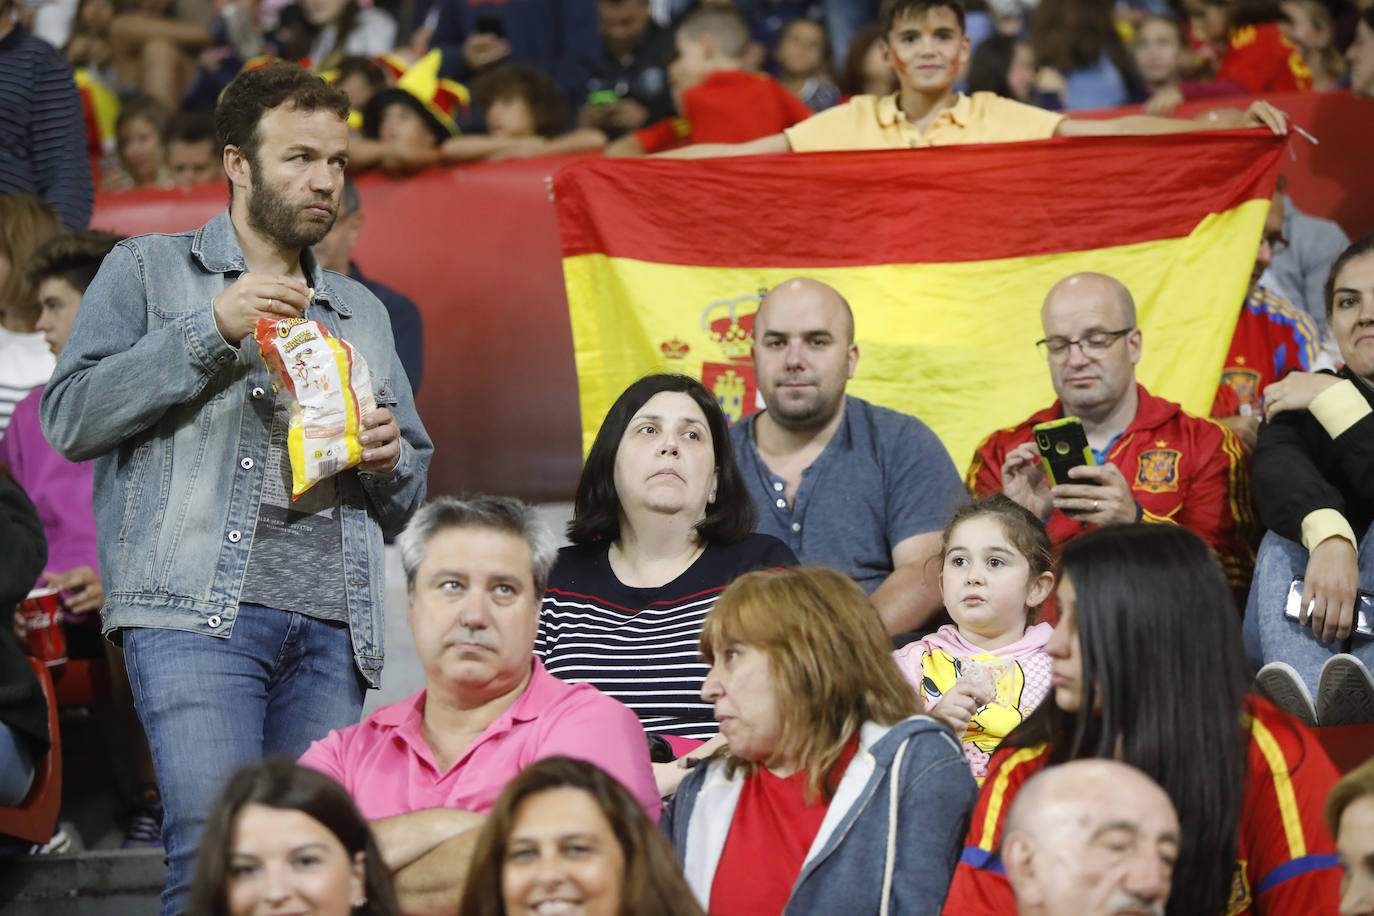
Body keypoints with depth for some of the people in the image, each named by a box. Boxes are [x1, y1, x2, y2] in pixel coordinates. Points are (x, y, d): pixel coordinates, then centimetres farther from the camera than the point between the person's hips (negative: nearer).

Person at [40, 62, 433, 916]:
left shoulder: (361, 311, 28)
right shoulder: (150, 271, 15)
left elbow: (407, 498, 30)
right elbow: (69, 418, 1)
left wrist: (389, 462, 5)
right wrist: (211, 328, -5)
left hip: (329, 628, 5)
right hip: (197, 611, -4)